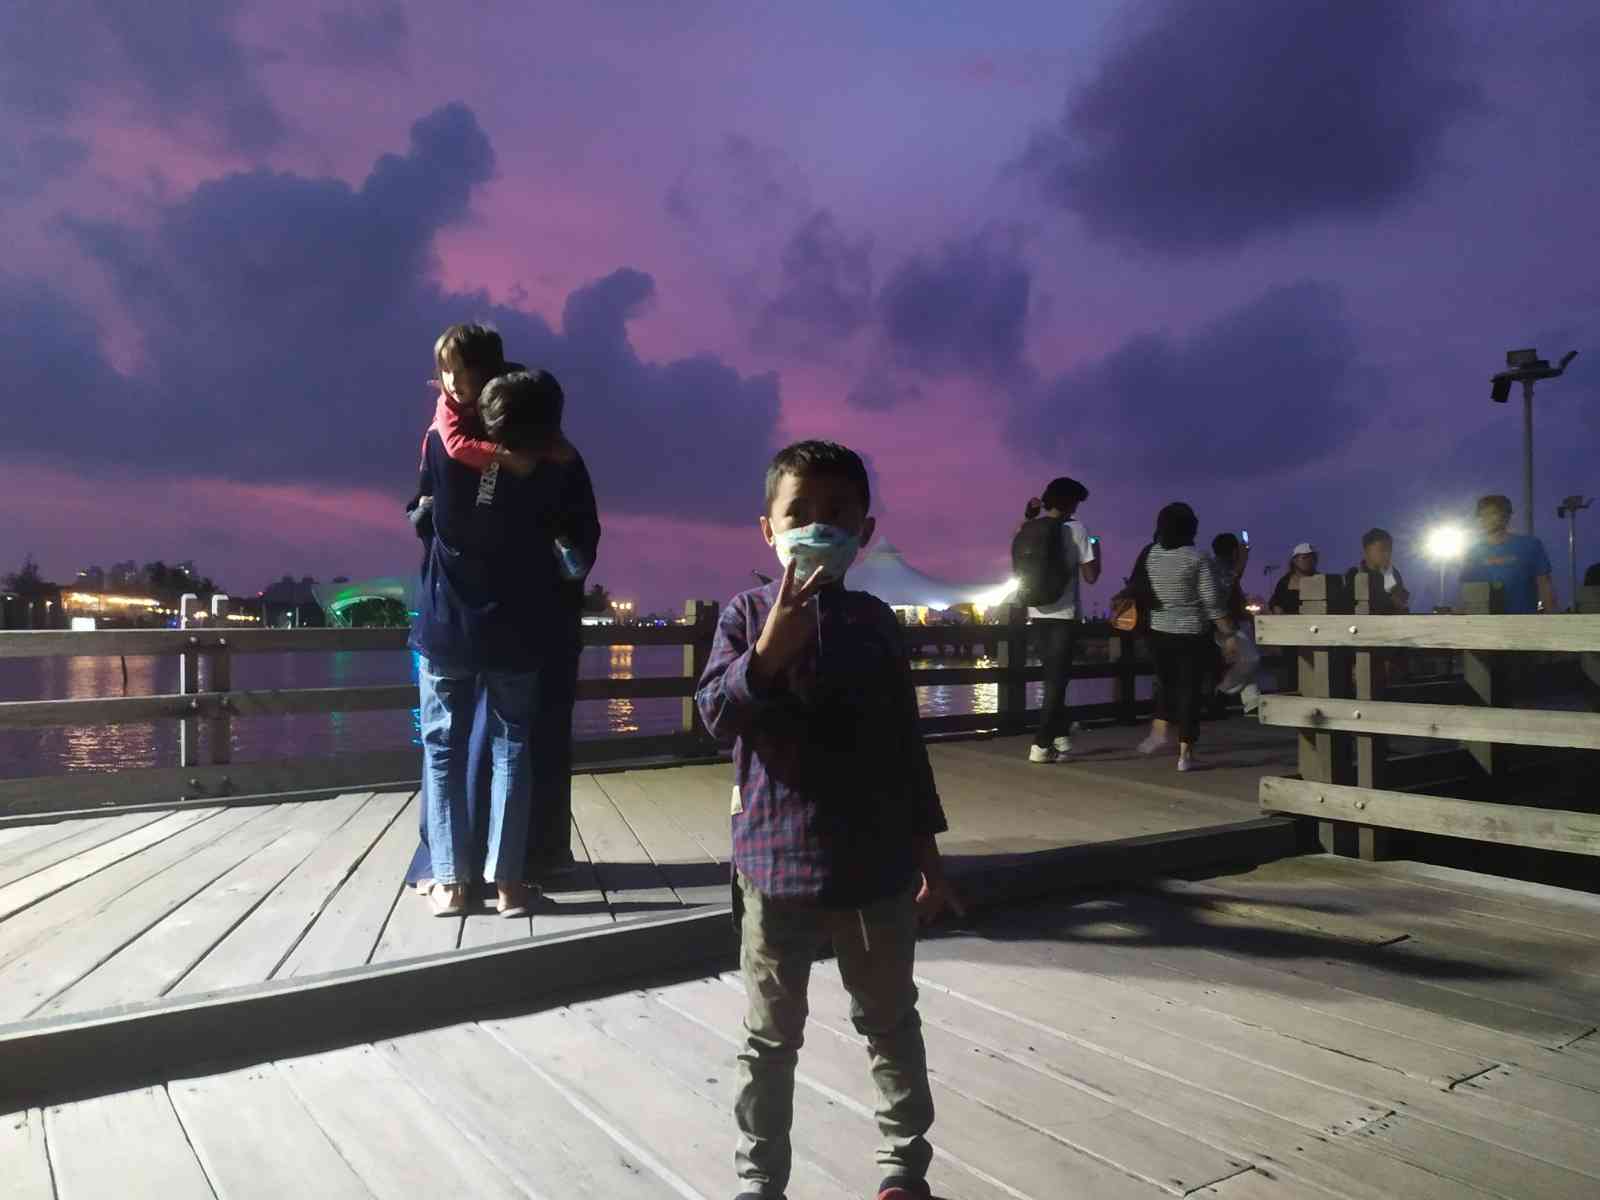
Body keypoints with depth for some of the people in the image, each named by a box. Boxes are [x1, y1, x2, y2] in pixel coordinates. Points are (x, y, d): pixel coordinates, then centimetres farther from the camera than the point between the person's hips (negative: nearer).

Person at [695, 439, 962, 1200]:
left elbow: (905, 741, 6)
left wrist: (926, 848, 8)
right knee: (771, 1036, 13)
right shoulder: (748, 615, -5)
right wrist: (770, 650, -30)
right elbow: (718, 718, -15)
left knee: (891, 1022, 18)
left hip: (876, 863, 2)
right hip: (776, 861, -2)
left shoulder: (875, 621, 1)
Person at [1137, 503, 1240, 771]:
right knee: (1189, 689, 2)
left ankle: (1160, 730, 18)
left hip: (1158, 632, 4)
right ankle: (1185, 753, 2)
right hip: (1192, 634, -3)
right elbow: (1213, 602, -14)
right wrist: (1229, 634, -9)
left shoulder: (1148, 555, 0)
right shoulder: (1197, 559, -12)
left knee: (1167, 683, 23)